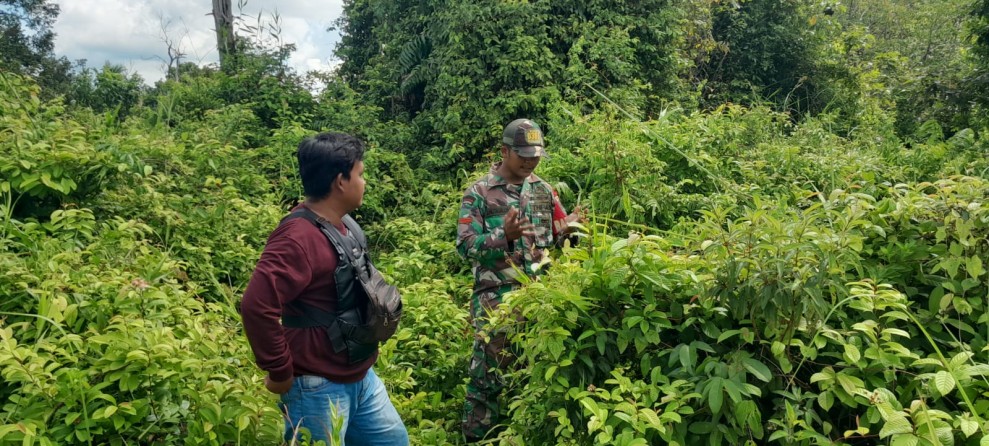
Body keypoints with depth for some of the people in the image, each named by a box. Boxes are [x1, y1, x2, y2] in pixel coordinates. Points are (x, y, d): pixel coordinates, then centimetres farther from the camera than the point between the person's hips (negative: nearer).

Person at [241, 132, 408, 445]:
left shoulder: (344, 225, 6)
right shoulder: (299, 237, -25)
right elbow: (256, 306, -33)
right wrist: (280, 372, -22)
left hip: (361, 377, 9)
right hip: (319, 388, -9)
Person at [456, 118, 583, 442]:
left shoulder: (543, 190, 9)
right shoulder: (479, 193, -5)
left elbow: (555, 239, 13)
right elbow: (466, 246, -11)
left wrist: (566, 230, -10)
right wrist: (503, 236, -26)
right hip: (496, 298, -4)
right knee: (488, 374, 1)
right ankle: (477, 437, 17)